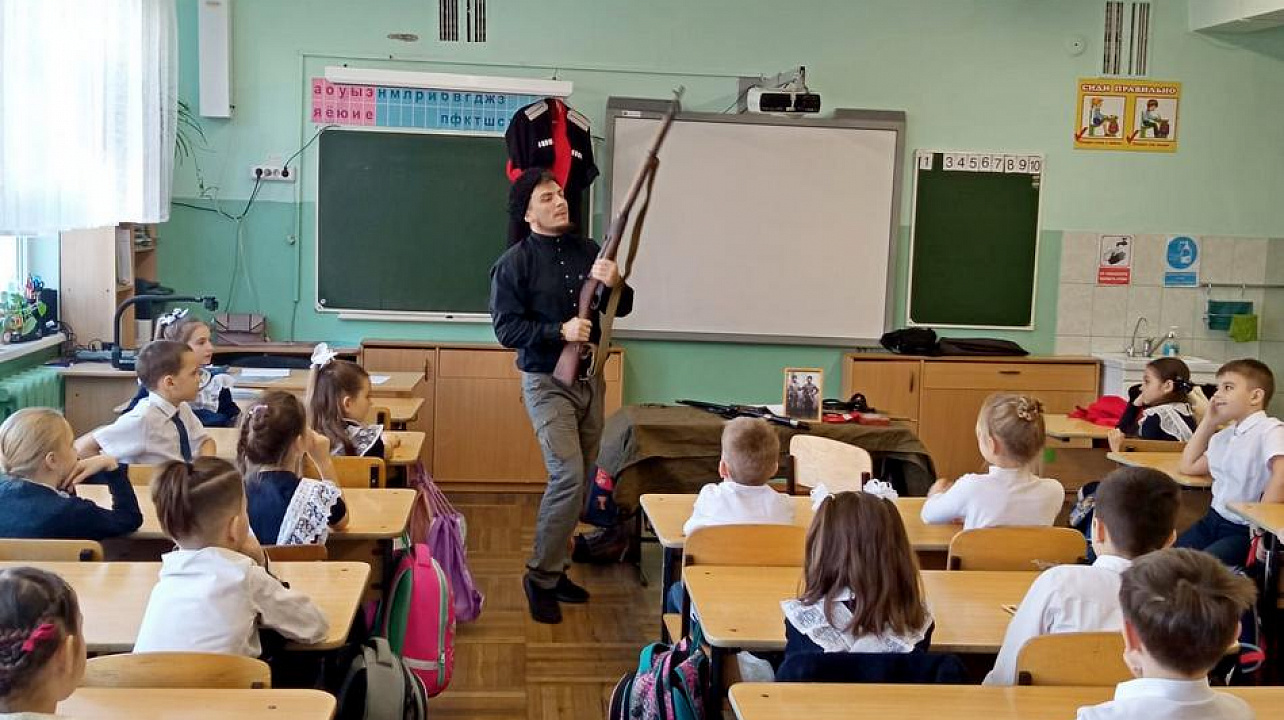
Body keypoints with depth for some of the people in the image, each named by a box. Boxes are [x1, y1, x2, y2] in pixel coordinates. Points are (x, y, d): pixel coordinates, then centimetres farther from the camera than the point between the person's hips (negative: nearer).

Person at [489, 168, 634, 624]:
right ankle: (540, 575, -1)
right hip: (547, 383, -6)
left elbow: (623, 309, 10)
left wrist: (615, 284, -12)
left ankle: (557, 569, 24)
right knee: (568, 475, -15)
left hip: (589, 378, 6)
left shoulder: (588, 251, 7)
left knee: (581, 480, 10)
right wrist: (560, 331, -24)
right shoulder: (514, 263, -8)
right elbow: (506, 328, -13)